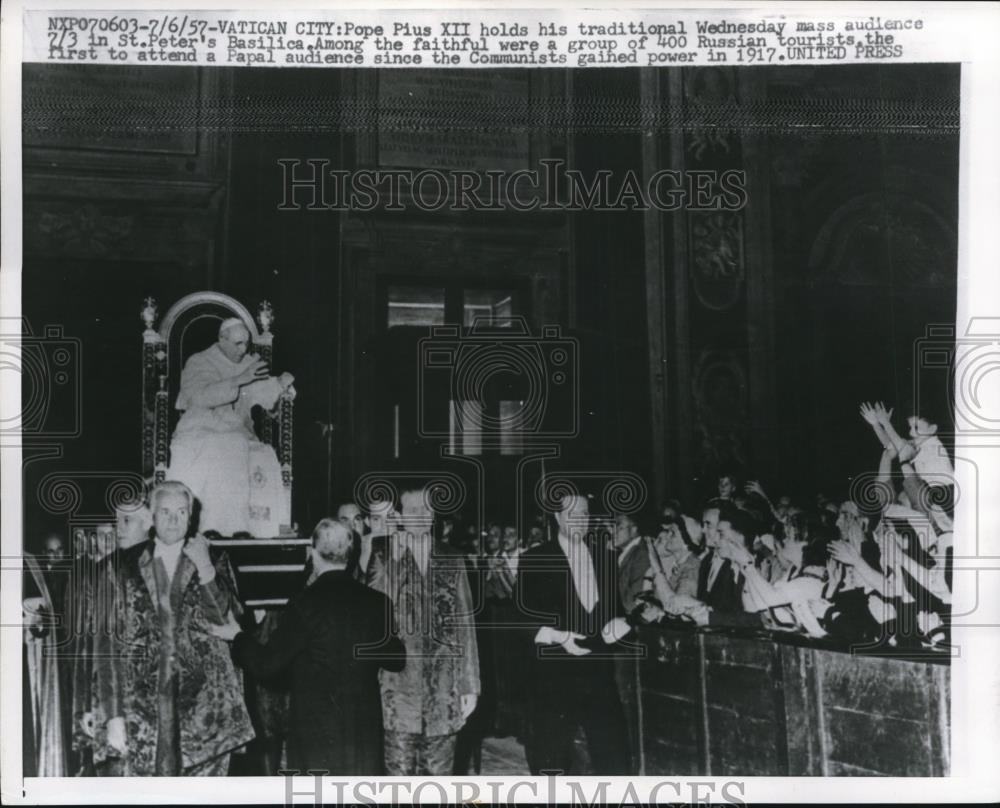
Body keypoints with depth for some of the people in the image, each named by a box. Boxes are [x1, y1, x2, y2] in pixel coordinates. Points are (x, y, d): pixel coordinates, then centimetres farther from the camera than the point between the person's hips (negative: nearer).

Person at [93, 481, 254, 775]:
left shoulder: (214, 562, 8)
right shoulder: (126, 566, 6)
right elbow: (111, 642, 4)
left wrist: (204, 568, -11)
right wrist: (114, 715, -2)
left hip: (204, 706, 0)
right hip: (143, 705, 0)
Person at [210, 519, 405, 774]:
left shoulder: (305, 604, -14)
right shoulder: (376, 602, -2)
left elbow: (266, 665, -9)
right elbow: (397, 660, 9)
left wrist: (237, 637, 9)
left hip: (315, 729, -4)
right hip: (366, 730, 4)